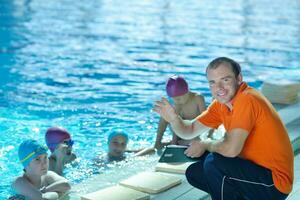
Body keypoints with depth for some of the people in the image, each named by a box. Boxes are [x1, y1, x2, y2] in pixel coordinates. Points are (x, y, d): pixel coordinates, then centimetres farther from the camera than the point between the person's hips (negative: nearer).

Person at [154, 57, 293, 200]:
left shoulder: (246, 100, -23)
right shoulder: (219, 105, 5)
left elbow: (231, 149, -31)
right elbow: (189, 131, 9)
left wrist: (205, 145, -10)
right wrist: (174, 118, -13)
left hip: (274, 182, -9)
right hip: (254, 169, 9)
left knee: (214, 162, -25)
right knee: (194, 173, 8)